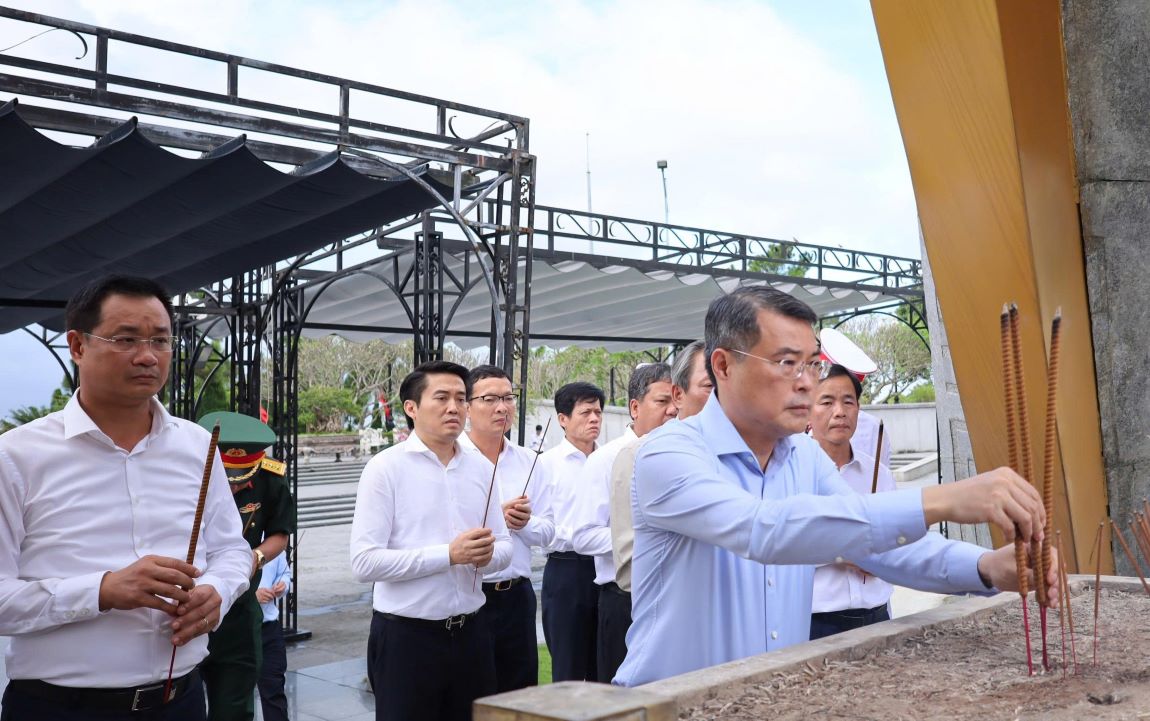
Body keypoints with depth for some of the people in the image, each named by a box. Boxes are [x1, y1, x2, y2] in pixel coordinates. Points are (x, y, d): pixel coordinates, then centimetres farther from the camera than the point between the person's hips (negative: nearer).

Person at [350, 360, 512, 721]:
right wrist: (449, 554, -22)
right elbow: (364, 562, -17)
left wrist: (487, 555, -13)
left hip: (470, 633, 5)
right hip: (406, 637, -5)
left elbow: (504, 546, 10)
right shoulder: (386, 467, -9)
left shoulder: (480, 468, 7)